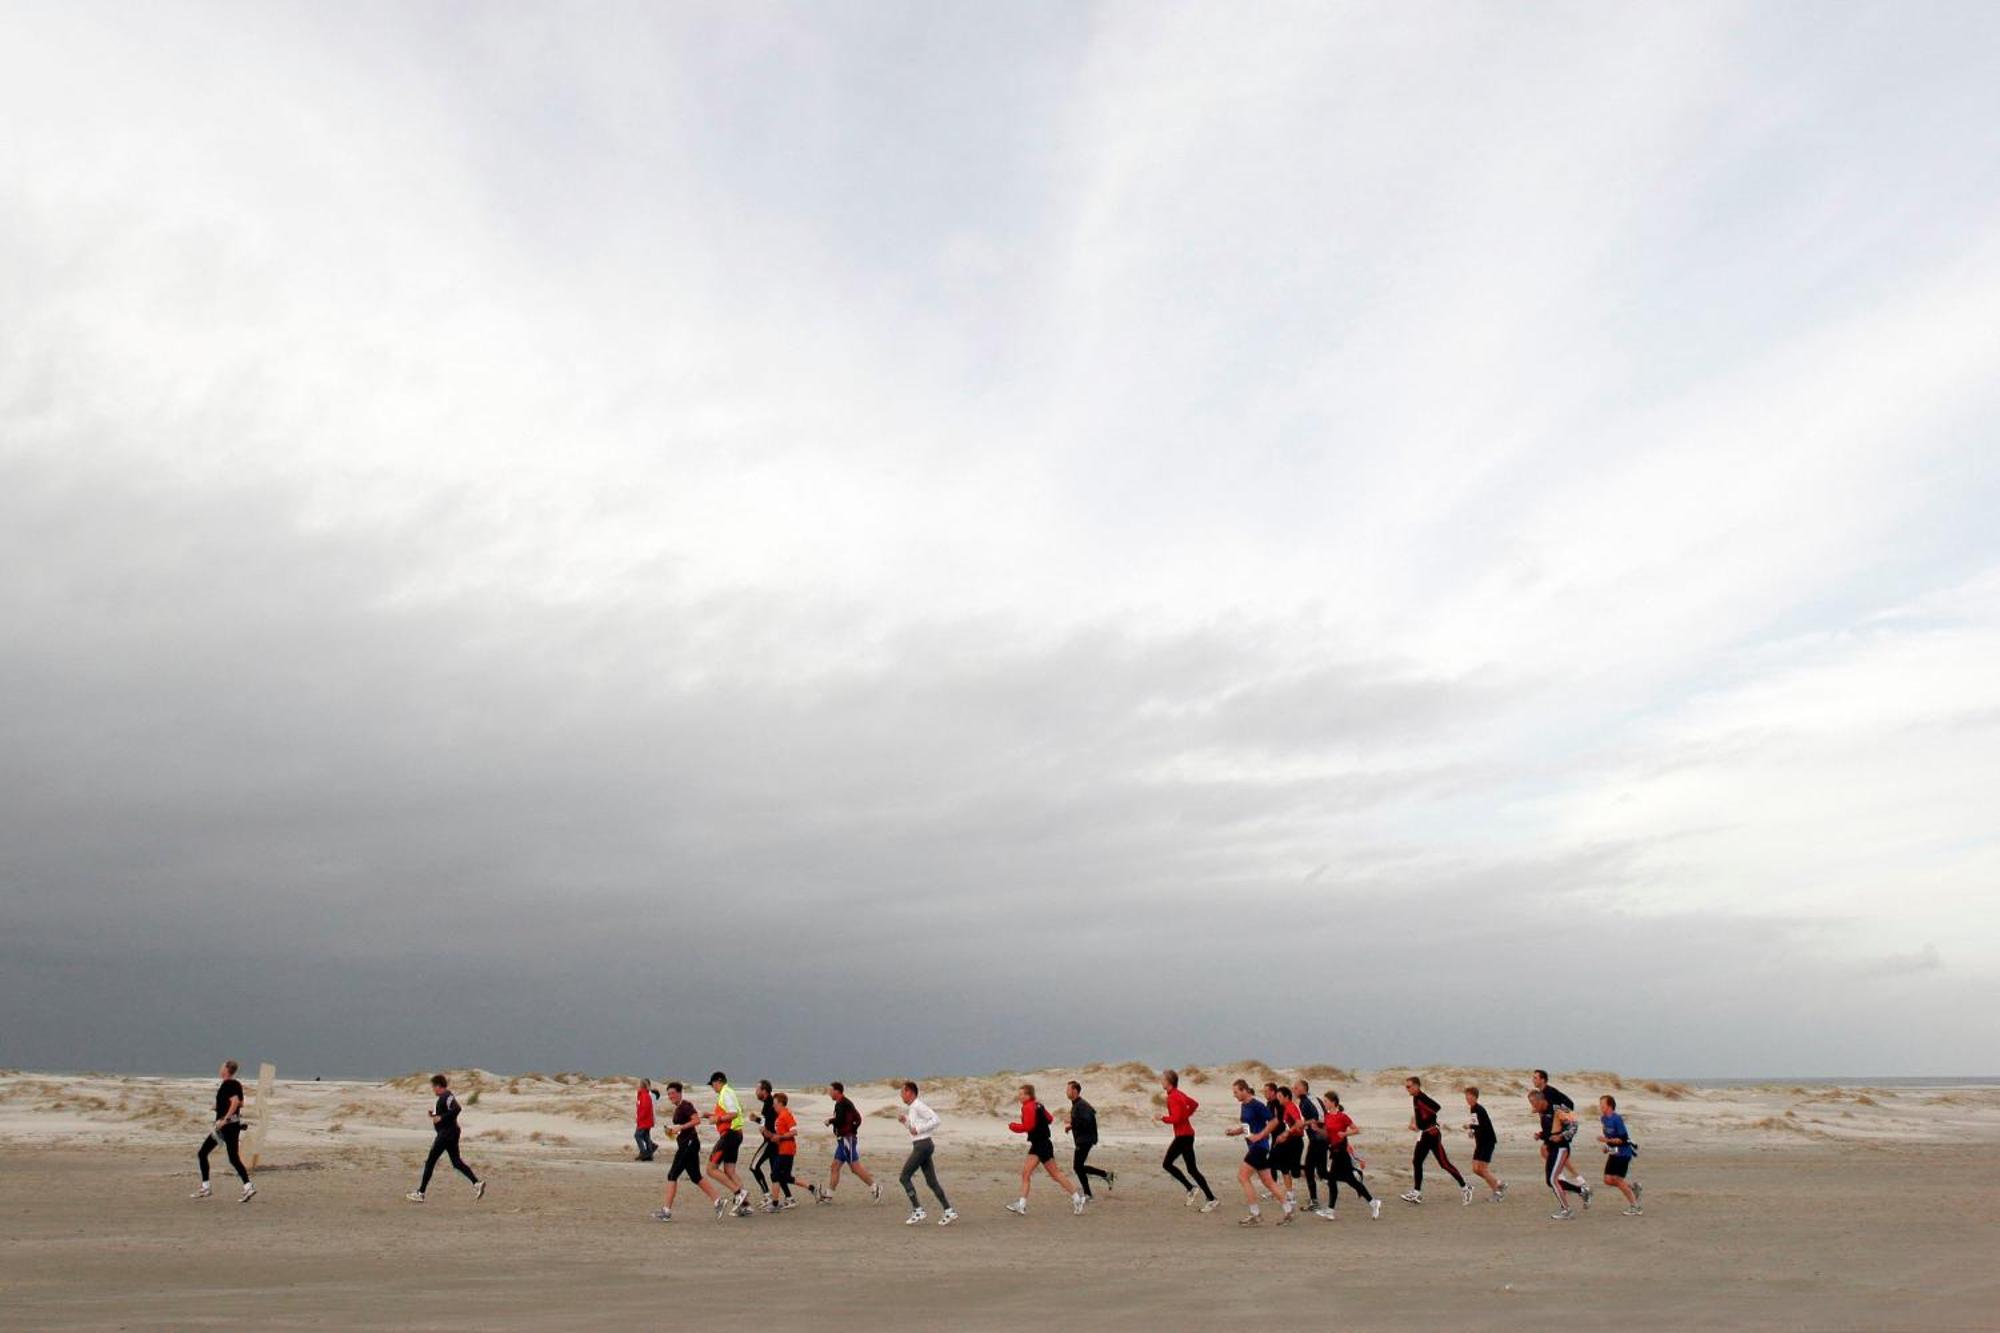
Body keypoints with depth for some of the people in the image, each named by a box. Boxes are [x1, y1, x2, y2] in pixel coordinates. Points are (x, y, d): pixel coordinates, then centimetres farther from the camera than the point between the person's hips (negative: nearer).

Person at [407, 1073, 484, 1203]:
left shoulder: (447, 1096, -15)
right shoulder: (443, 1097, 16)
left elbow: (456, 1109, -29)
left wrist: (441, 1117, -24)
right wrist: (433, 1113, 9)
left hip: (446, 1133, -10)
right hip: (450, 1133, 10)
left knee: (430, 1162, -1)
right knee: (456, 1162, 8)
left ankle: (420, 1193, 6)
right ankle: (477, 1183, 0)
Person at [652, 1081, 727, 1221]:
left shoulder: (685, 1105, -12)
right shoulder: (678, 1108, 16)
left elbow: (697, 1120, -24)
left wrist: (680, 1127, -25)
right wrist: (672, 1131, 13)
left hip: (689, 1143, -10)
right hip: (684, 1144, 10)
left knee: (672, 1175, -8)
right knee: (695, 1178, 9)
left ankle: (666, 1211, -4)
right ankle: (719, 1200, 10)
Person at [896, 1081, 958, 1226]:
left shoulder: (918, 1106, -12)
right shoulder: (912, 1108, 18)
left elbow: (935, 1119, -21)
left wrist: (918, 1129, -19)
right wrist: (904, 1120, 12)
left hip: (922, 1146, -10)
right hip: (921, 1145, 10)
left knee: (904, 1177, -5)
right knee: (931, 1181, 7)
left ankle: (917, 1211, -4)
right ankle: (949, 1211, 4)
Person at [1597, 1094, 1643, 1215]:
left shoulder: (1617, 1119, -21)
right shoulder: (1603, 1119, 5)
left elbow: (1624, 1139, -22)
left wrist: (1607, 1140, -26)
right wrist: (1607, 1146, 8)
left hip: (1623, 1153, -8)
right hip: (1614, 1153, 8)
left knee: (1617, 1179, -8)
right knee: (1608, 1180, 3)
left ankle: (1635, 1206, 6)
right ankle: (1633, 1186, 23)